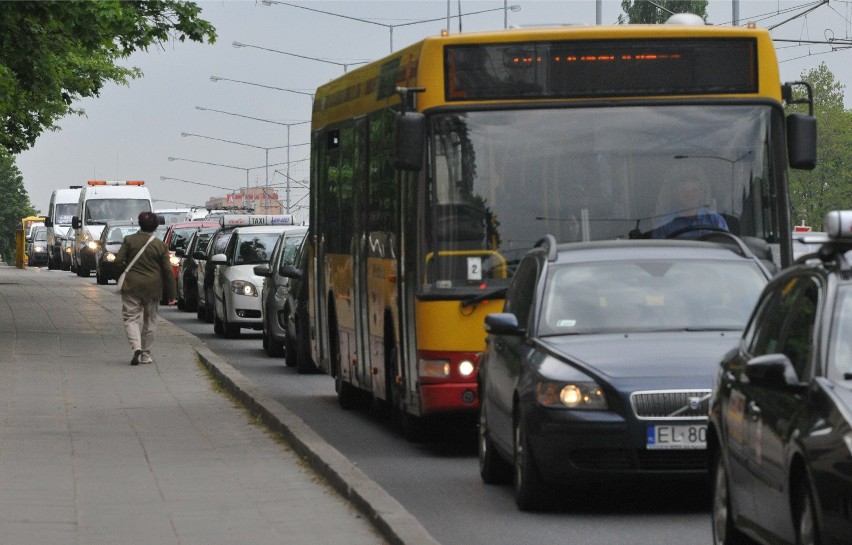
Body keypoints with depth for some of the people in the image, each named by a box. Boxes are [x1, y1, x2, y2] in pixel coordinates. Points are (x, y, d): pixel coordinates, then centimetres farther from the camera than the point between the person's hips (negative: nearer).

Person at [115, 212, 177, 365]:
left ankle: (136, 346, -21)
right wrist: (172, 294, 5)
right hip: (152, 287, 1)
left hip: (131, 285, -1)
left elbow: (118, 261, -5)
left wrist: (121, 276, 14)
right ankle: (146, 354, 16)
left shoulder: (129, 240, -4)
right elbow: (168, 271, -1)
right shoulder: (160, 245, -2)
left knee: (131, 318, 2)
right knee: (149, 320, 13)